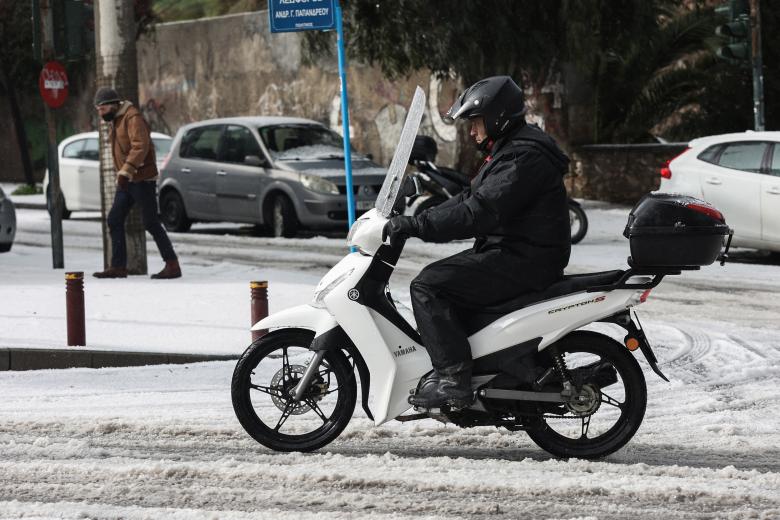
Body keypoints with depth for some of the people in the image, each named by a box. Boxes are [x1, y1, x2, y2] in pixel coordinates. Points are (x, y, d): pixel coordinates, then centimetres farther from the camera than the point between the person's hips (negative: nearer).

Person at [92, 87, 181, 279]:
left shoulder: (133, 118, -15)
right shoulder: (115, 121, 16)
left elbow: (140, 146, -27)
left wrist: (126, 172, -33)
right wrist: (122, 174, 16)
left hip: (142, 179, -9)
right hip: (126, 181, 9)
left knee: (150, 222, -8)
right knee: (114, 220, 4)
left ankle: (172, 265, -3)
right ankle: (118, 266, 6)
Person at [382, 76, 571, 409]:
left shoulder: (523, 157, -18)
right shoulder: (509, 149, 18)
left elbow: (479, 212, -27)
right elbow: (470, 199, 22)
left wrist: (418, 226, -25)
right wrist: (417, 221, 11)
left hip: (523, 260, -11)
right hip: (511, 252, 11)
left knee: (428, 286, -17)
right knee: (440, 281, 19)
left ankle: (453, 378, -22)